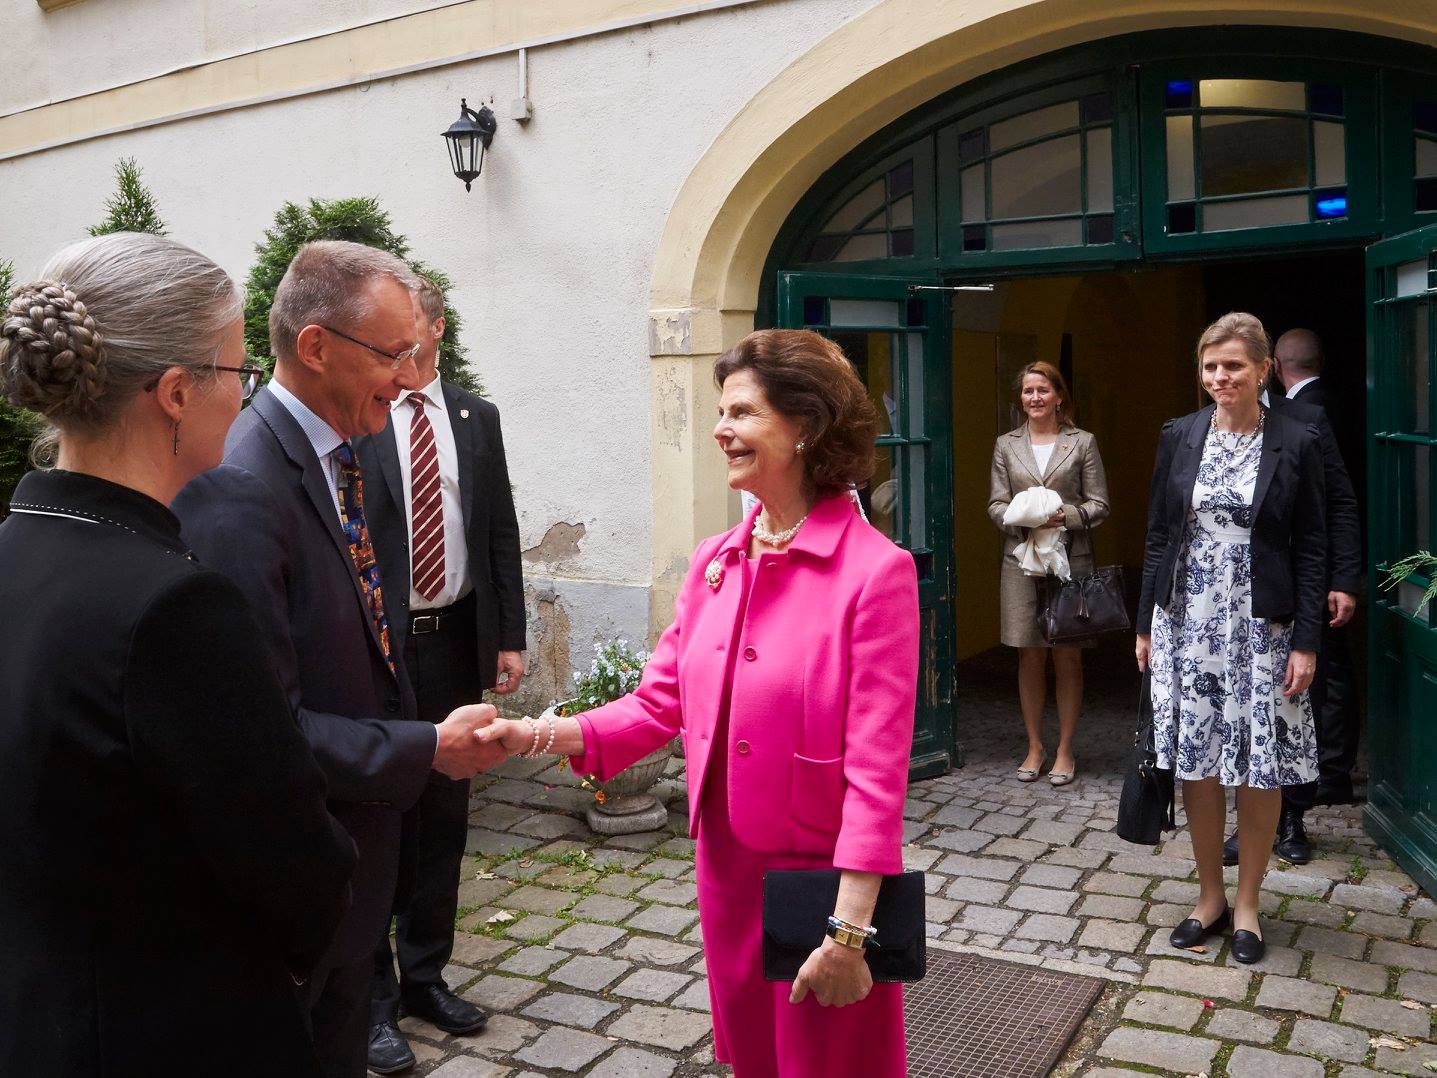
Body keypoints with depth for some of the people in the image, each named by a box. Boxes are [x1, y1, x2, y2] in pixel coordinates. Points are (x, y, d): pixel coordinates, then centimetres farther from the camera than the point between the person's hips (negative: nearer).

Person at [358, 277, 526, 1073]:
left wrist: (509, 637, 5)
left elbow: (501, 532, 9)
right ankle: (372, 993, 17)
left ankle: (425, 972, 29)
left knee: (444, 813, 13)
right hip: (373, 642, -4)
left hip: (454, 641, 4)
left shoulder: (477, 418, 8)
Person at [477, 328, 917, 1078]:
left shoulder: (876, 571, -17)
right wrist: (550, 735, -14)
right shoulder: (713, 562, 1)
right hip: (727, 864, 6)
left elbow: (876, 764, -19)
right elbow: (661, 701, 2)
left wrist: (849, 924, -20)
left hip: (823, 872, -5)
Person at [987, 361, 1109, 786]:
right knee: (1029, 657, 6)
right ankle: (1034, 747, 19)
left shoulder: (1082, 443, 5)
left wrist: (1066, 516, -16)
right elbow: (996, 504, 6)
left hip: (1071, 560, -1)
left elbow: (1099, 504, 2)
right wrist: (1023, 518, -14)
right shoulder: (1006, 445, 10)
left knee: (1068, 657, 3)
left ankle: (1065, 751, 14)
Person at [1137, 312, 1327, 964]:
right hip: (1186, 623, 2)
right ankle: (1209, 897, 24)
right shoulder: (1179, 436, 3)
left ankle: (1246, 905, 22)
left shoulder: (1296, 444, -3)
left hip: (1261, 628, -2)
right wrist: (1145, 624, 6)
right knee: (1196, 764, 7)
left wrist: (1307, 642, -7)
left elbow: (1311, 550, -2)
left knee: (1261, 767, 5)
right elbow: (1158, 535, 7)